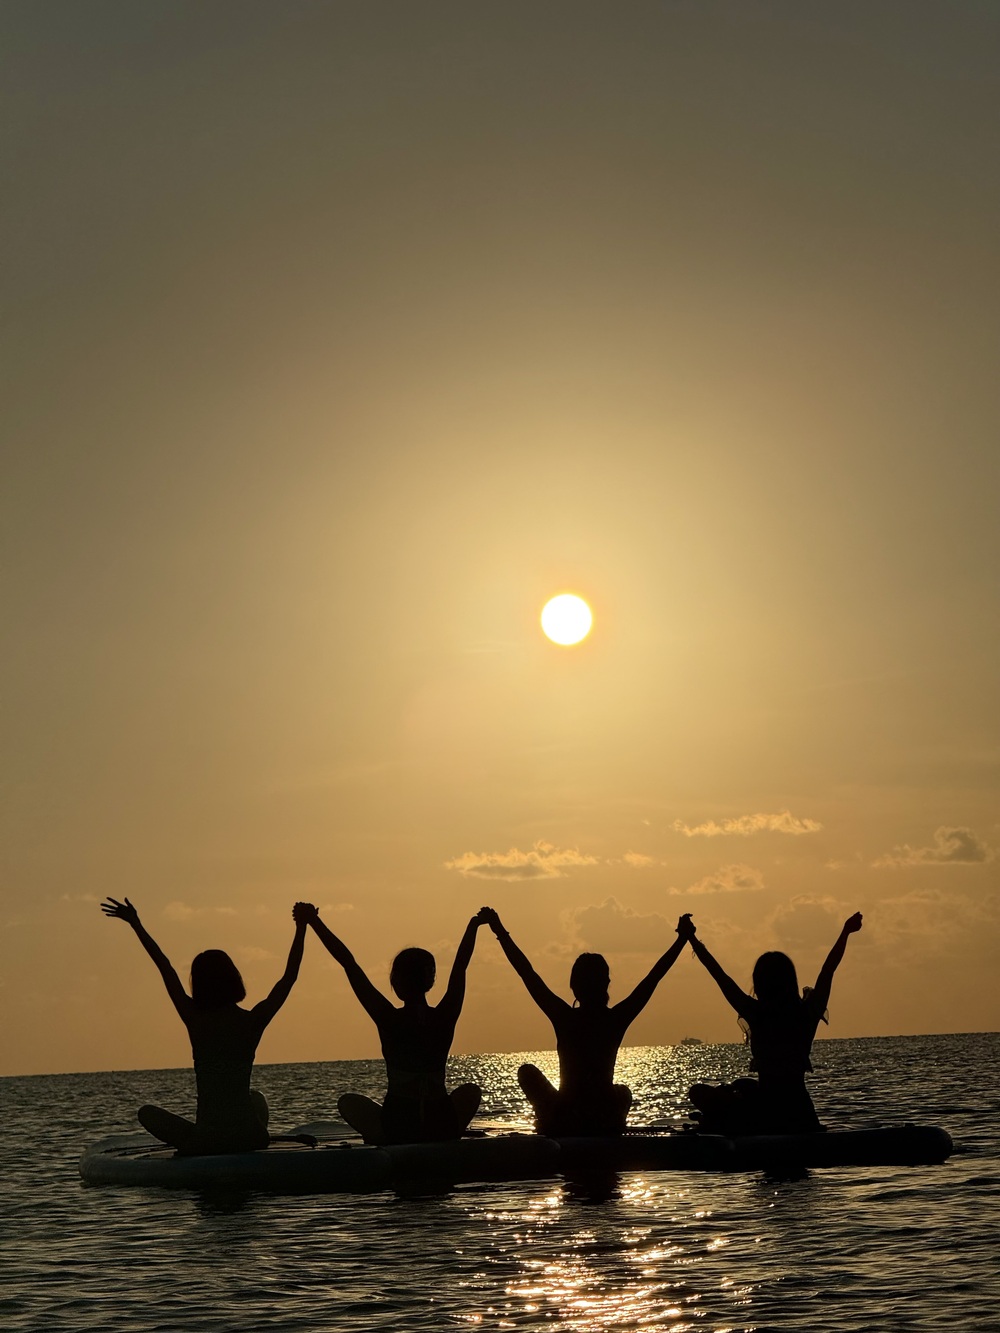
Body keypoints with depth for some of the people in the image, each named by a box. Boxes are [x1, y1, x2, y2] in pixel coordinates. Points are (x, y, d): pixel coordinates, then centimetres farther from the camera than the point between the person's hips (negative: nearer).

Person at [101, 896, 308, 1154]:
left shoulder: (196, 1020, -4)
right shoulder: (253, 1021, -3)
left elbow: (165, 968, 5)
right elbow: (289, 977, 8)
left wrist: (136, 924, 14)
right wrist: (300, 929, 15)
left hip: (208, 1139, -3)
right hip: (250, 1136, 3)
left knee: (147, 1113, 22)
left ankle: (195, 1147, 11)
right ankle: (260, 1135, 17)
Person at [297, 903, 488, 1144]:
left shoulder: (389, 1020, -11)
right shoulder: (444, 1018, -6)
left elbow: (349, 964, -8)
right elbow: (460, 965, 10)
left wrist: (313, 920, -4)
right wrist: (473, 925, 23)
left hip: (399, 1128, -1)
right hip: (444, 1128, 2)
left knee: (348, 1102, 28)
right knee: (470, 1092, 34)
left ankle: (388, 1142, 8)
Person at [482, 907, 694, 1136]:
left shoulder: (564, 1018, -10)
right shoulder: (617, 1018, -8)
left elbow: (528, 974, -4)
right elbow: (654, 976, 1)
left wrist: (501, 933, 4)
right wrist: (682, 938, 9)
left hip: (562, 1121, -1)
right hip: (608, 1122, 2)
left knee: (527, 1071, 23)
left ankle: (548, 1119, 13)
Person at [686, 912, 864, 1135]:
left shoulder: (754, 1013, -8)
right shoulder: (808, 1013, -4)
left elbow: (719, 975, 2)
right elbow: (829, 968, 7)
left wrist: (692, 938, 12)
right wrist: (846, 931, 18)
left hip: (763, 1110, -2)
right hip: (799, 1111, 2)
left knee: (700, 1092, 16)